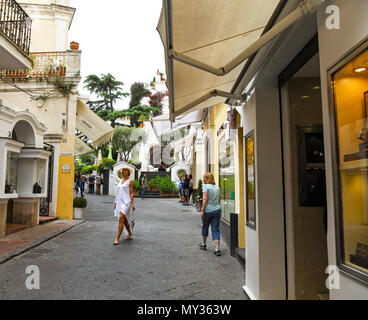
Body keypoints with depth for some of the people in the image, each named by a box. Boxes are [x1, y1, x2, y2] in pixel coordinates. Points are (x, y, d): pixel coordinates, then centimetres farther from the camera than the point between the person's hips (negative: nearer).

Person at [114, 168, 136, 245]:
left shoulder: (130, 181, -3)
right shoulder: (121, 181, 16)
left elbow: (131, 193, -8)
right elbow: (118, 192, 18)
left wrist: (132, 204, -14)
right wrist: (115, 203, 16)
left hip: (126, 202, -7)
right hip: (120, 202, 7)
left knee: (121, 219, -17)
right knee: (125, 220, 15)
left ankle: (117, 239, -17)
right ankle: (130, 234, 33)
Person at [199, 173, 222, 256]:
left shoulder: (206, 186, -7)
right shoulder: (217, 187, 12)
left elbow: (205, 199, -14)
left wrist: (202, 210, -12)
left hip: (208, 210, -4)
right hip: (217, 210, 5)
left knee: (205, 227, 16)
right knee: (216, 230, 4)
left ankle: (204, 244, 34)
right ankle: (217, 249, -5)